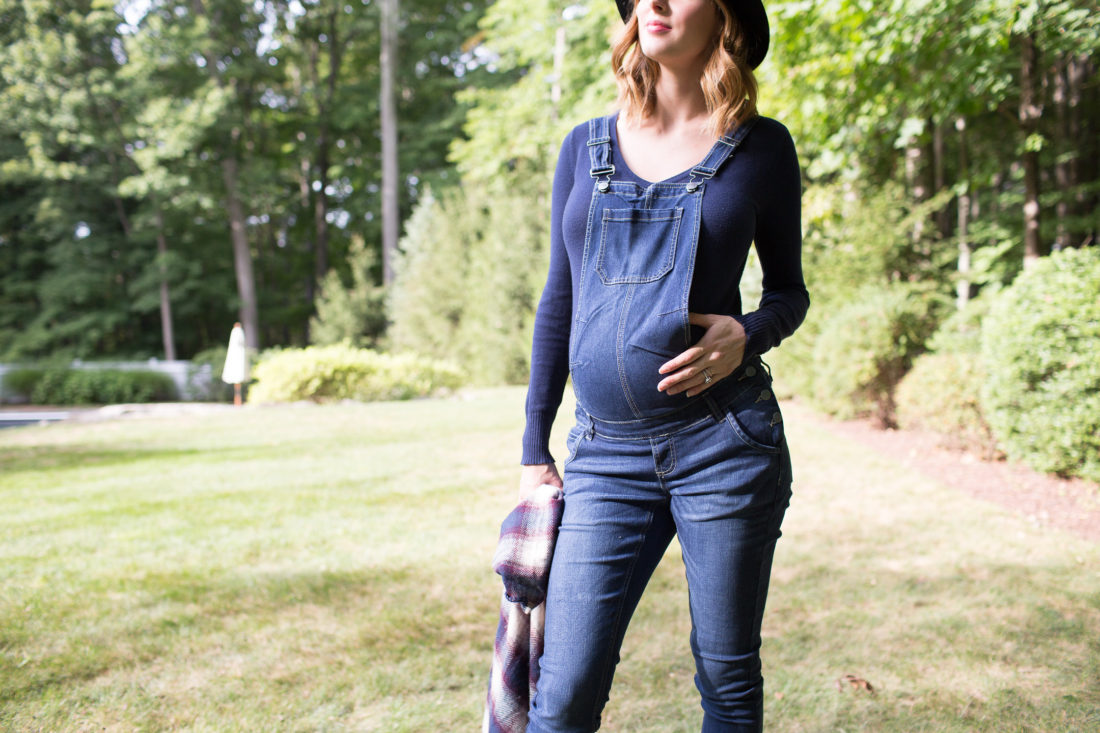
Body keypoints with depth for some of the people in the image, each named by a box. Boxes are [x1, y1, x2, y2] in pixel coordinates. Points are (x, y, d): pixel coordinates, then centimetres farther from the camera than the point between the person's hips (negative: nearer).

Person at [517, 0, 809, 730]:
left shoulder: (762, 146, 3)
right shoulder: (586, 147, 10)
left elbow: (789, 290, 11)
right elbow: (558, 303, 13)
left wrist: (747, 335, -13)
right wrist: (535, 452, 11)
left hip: (723, 443, -1)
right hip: (607, 454, 2)